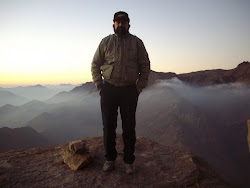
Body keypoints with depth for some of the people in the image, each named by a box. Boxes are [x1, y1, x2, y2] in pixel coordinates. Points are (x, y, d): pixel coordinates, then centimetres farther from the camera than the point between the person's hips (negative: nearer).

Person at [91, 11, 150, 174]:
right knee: (109, 126, 6)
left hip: (130, 90, 0)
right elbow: (95, 65, 10)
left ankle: (129, 161, 21)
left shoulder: (136, 42, 8)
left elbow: (145, 66, 8)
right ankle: (110, 159, 24)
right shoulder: (106, 42, 9)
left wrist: (140, 87, 1)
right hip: (109, 89, 1)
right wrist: (100, 86, 2)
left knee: (129, 127, 5)